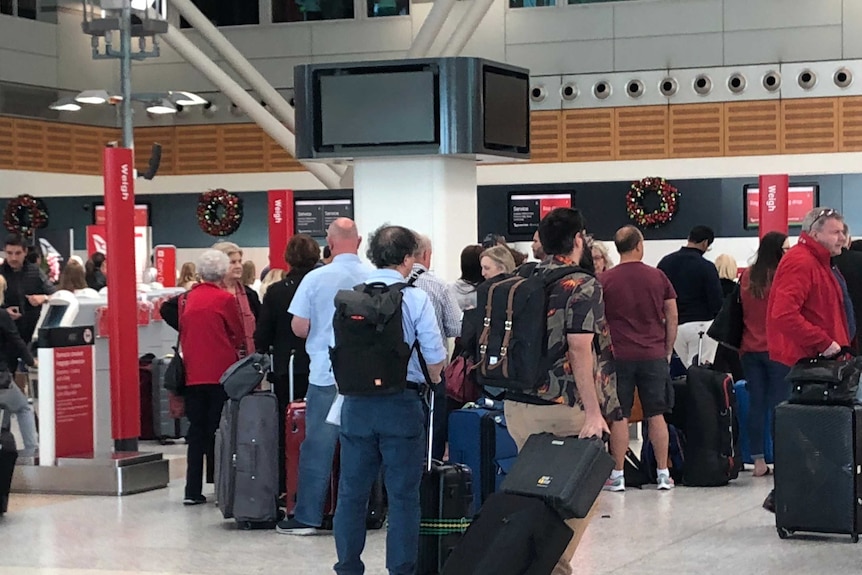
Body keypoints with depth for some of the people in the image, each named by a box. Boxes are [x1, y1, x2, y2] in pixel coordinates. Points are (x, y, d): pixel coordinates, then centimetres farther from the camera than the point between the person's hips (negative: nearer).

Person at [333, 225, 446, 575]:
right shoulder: (415, 299, -8)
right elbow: (435, 356, -9)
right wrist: (433, 380, 13)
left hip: (357, 402, 3)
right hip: (401, 402, -3)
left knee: (352, 491, 11)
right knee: (402, 494, 4)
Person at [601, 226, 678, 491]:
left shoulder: (605, 280, -4)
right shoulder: (658, 277, 1)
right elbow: (672, 318, 5)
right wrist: (668, 350, 14)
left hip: (619, 356, -1)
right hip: (653, 355, 1)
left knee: (619, 416, 2)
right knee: (656, 415, 7)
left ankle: (618, 475, 3)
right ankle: (663, 473, 9)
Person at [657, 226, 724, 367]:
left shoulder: (665, 262, 5)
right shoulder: (706, 267, -11)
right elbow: (717, 302, -12)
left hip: (673, 327, 5)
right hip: (701, 326, -5)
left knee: (688, 368, 16)